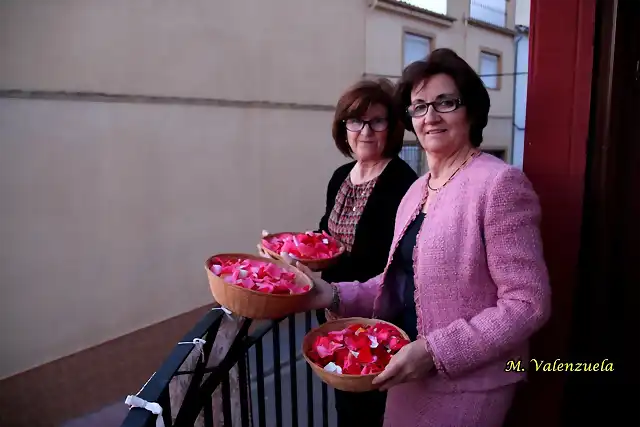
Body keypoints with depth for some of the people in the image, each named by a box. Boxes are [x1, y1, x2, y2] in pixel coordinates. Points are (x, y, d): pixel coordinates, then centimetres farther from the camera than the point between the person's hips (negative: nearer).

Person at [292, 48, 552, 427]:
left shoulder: (500, 182, -18)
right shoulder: (418, 189, 7)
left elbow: (527, 304, -19)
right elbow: (405, 282, 9)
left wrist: (434, 352, -23)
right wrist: (335, 295, -4)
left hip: (465, 385, -7)